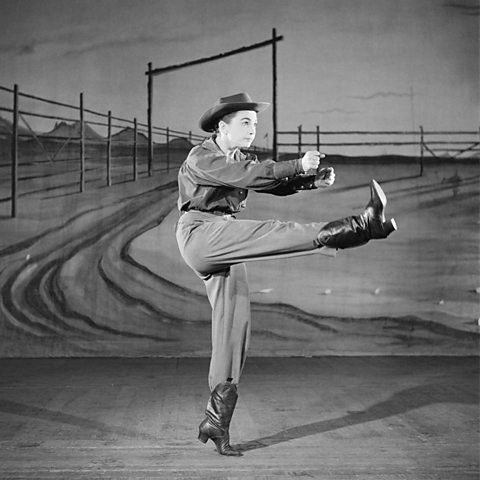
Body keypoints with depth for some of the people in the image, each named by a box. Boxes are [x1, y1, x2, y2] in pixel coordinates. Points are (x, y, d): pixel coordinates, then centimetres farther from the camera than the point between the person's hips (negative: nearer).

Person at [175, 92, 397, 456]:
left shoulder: (239, 159, 21)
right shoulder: (202, 158, -4)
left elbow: (276, 184, 8)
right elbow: (250, 175, -20)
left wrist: (314, 179, -9)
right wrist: (299, 165, -20)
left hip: (225, 252, 8)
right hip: (200, 234, -8)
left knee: (234, 332, 3)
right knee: (271, 232, -25)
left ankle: (216, 422, 7)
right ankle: (365, 225, -29)